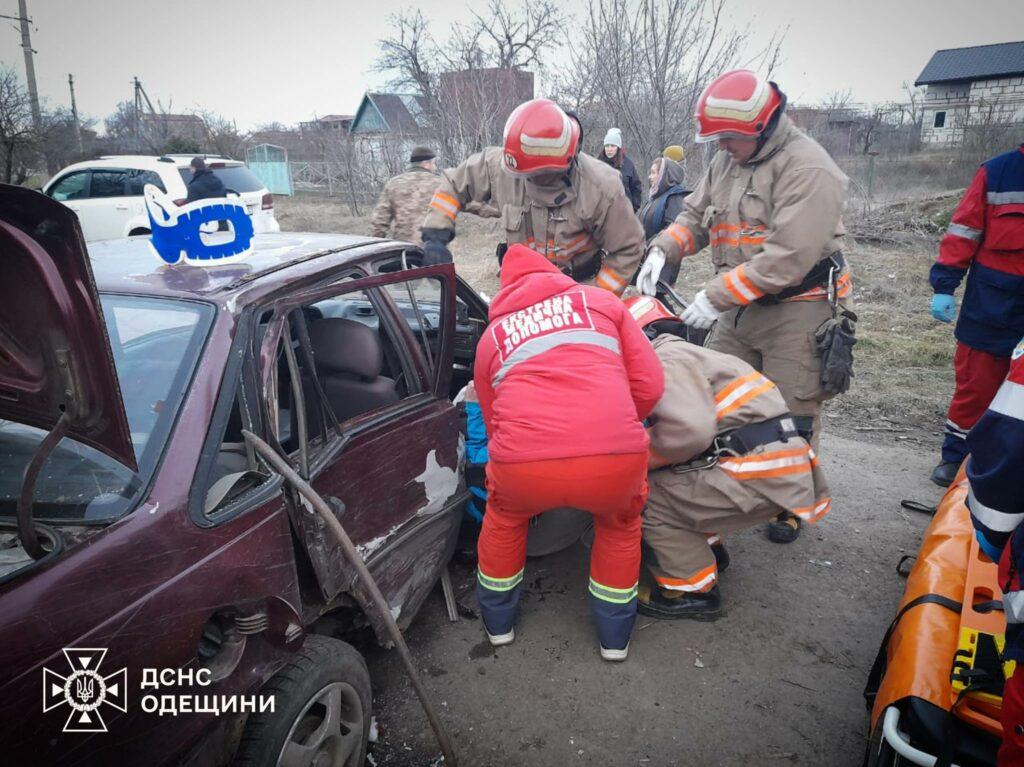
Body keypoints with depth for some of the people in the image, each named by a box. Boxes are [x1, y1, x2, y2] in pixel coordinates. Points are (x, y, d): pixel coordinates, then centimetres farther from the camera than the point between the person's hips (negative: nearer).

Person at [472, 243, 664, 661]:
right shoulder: (600, 300, 23)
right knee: (621, 520, 35)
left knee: (504, 516, 36)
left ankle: (497, 622, 48)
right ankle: (614, 634, 42)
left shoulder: (491, 335, 26)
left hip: (523, 467, 1)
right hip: (616, 458, 0)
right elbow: (649, 385, 15)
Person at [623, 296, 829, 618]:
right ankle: (709, 550, 29)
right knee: (663, 477, 18)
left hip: (763, 474, -10)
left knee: (645, 495, -9)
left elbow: (690, 429, -24)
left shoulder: (665, 358, -9)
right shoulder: (679, 353, 23)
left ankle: (692, 592, 3)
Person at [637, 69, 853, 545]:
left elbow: (789, 257, -26)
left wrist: (716, 297, -25)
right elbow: (695, 216, 15)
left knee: (791, 417, 3)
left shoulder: (807, 168, -18)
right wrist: (663, 251, -6)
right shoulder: (725, 162, 9)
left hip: (797, 309, -7)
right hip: (738, 308, 7)